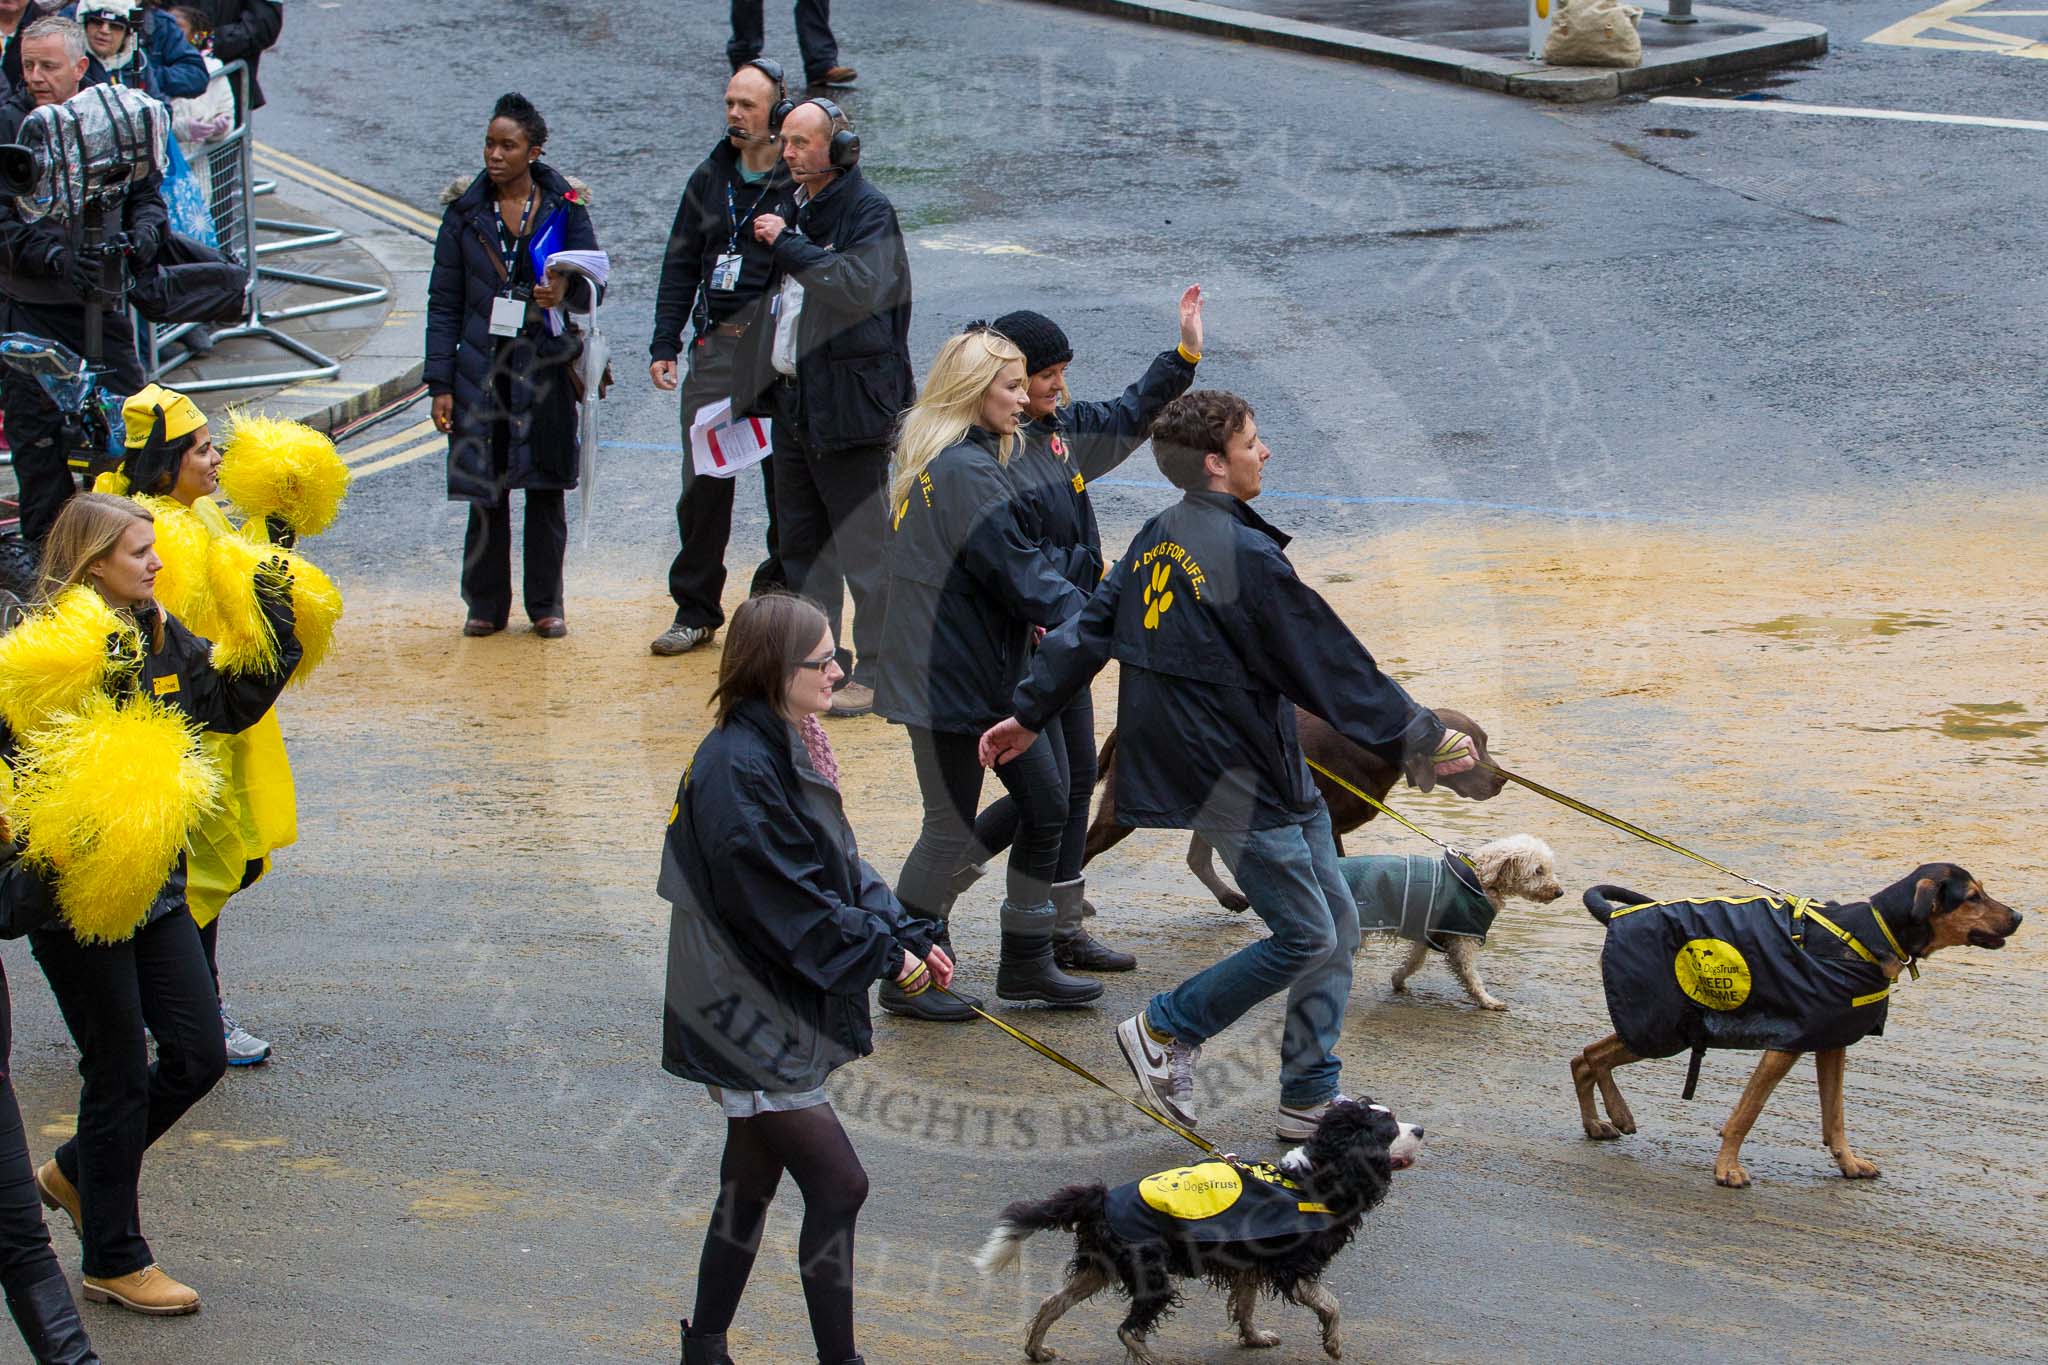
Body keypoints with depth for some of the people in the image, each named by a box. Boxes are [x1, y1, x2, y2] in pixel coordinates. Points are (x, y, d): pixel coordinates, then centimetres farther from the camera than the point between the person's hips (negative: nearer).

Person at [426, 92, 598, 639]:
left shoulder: (564, 206, 2)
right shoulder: (466, 212, 4)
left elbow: (592, 282, 4)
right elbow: (444, 302, 5)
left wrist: (566, 290, -21)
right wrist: (440, 383, -1)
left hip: (545, 367, -1)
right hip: (483, 366, 1)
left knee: (546, 490, 4)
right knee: (485, 491, 2)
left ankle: (546, 605, 16)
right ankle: (486, 604, 14)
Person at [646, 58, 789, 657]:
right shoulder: (709, 179, 13)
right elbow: (680, 266, 16)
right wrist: (665, 344, 10)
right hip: (717, 346, 4)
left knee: (787, 483, 1)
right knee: (703, 483, 1)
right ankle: (696, 612, 9)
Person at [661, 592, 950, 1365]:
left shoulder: (790, 750, 9)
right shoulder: (737, 767, -21)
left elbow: (841, 867, 12)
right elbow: (785, 901, -23)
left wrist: (909, 937, 1)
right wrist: (882, 954, -16)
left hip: (779, 1008, 10)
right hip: (747, 1015, -10)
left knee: (751, 1183, 16)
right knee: (837, 1183, -8)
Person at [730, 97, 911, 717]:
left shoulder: (868, 211, -12)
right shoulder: (795, 206, 13)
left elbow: (862, 287, -28)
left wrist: (786, 245, -21)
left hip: (845, 404, -9)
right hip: (790, 397, 9)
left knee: (862, 546, -3)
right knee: (801, 545, 15)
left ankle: (874, 673, 4)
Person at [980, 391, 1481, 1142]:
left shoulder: (1158, 538, 8)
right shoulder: (1245, 555, -19)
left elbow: (1090, 628, 12)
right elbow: (1334, 668, -15)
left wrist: (1030, 713, 23)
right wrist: (1422, 740, -7)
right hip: (1241, 785, -10)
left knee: (1336, 925, 11)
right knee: (1306, 936, -5)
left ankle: (1310, 1099, 16)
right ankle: (1165, 1031, 8)